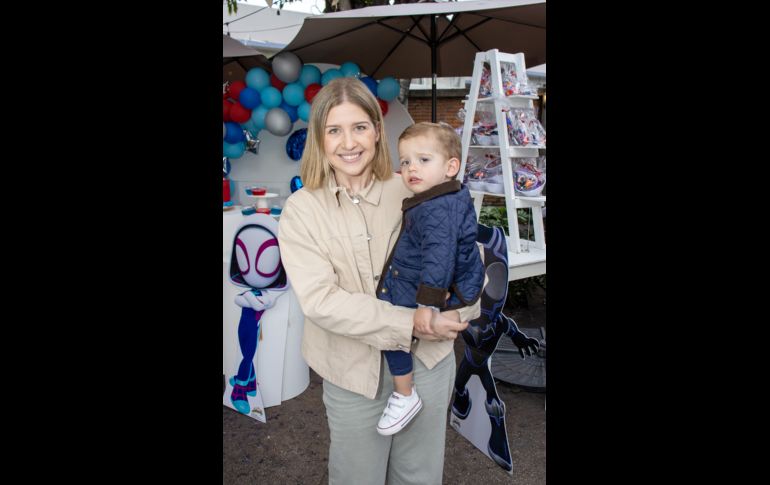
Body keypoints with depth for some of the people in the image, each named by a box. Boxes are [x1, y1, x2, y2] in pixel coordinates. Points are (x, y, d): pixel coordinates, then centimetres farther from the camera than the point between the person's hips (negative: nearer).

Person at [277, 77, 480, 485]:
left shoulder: (411, 194, -4)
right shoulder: (301, 210, -8)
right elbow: (319, 300, -17)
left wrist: (460, 310, -14)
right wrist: (410, 322, -21)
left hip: (428, 360, 2)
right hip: (354, 371, -1)